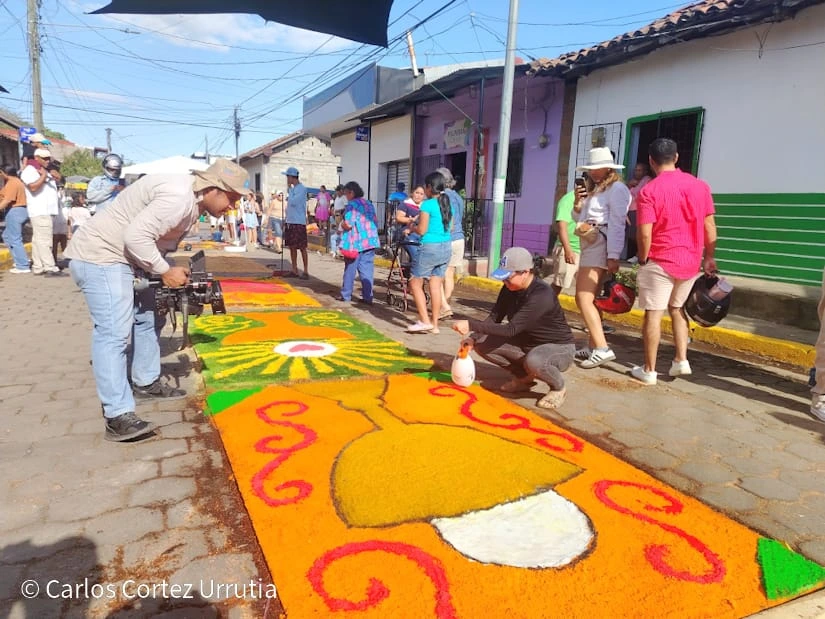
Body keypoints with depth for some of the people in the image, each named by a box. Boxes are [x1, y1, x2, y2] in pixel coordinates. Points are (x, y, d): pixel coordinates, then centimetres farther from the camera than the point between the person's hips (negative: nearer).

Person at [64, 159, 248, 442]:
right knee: (114, 332, -16)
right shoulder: (179, 196, -25)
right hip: (99, 256, -11)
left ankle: (146, 384, 33)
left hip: (124, 257, 11)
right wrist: (165, 271, -20)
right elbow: (136, 235, -30)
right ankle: (118, 417, -15)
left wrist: (171, 272, 0)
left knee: (147, 319, 18)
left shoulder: (192, 199, 9)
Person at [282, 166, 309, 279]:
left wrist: (289, 189, -9)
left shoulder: (302, 189, -10)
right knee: (292, 247, 10)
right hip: (290, 222, 9)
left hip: (299, 223, -9)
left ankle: (306, 271, 0)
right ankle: (294, 271, 17)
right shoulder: (293, 188, 15)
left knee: (302, 248, -4)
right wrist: (286, 221, 18)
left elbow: (293, 202, -21)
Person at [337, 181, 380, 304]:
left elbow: (348, 224, -18)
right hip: (370, 241, 6)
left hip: (355, 242, -6)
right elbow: (375, 223, 14)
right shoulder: (369, 204, 11)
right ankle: (368, 297, 5)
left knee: (350, 269, 7)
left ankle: (346, 295, 16)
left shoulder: (352, 204, -11)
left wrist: (342, 225, 2)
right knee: (367, 270, 6)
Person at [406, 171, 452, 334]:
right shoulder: (447, 204, 10)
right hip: (446, 247, 7)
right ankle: (434, 324, 12)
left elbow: (422, 230, -13)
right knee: (435, 286, 9)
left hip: (430, 248, -7)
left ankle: (425, 321, -3)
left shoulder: (427, 204, -11)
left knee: (415, 283, 4)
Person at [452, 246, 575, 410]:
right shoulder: (509, 288, -7)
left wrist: (471, 324, -38)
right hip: (526, 342, 7)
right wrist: (471, 339, -18)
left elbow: (511, 329, -36)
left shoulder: (542, 295, -31)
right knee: (482, 344, -8)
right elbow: (494, 318, -2)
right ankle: (524, 376, 10)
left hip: (559, 348, -7)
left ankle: (558, 387, -6)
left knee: (533, 361, -41)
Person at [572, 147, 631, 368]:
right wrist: (578, 202, 2)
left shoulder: (616, 188, -7)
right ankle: (593, 347, 14)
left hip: (600, 249, -10)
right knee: (588, 299, 9)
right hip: (588, 248, 10)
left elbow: (616, 224, -15)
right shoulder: (593, 189, 21)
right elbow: (578, 219, 22)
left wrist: (613, 257, -22)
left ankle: (602, 349, -20)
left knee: (583, 299, -18)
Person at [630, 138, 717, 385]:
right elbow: (709, 226, 6)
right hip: (691, 262, 5)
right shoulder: (700, 185, 4)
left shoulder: (649, 191, -11)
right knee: (677, 308, 22)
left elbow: (645, 234, -15)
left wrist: (643, 260, 0)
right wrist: (709, 258, 14)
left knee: (653, 314, 2)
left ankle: (649, 370, 8)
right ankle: (681, 360, 20)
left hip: (660, 262, -5)